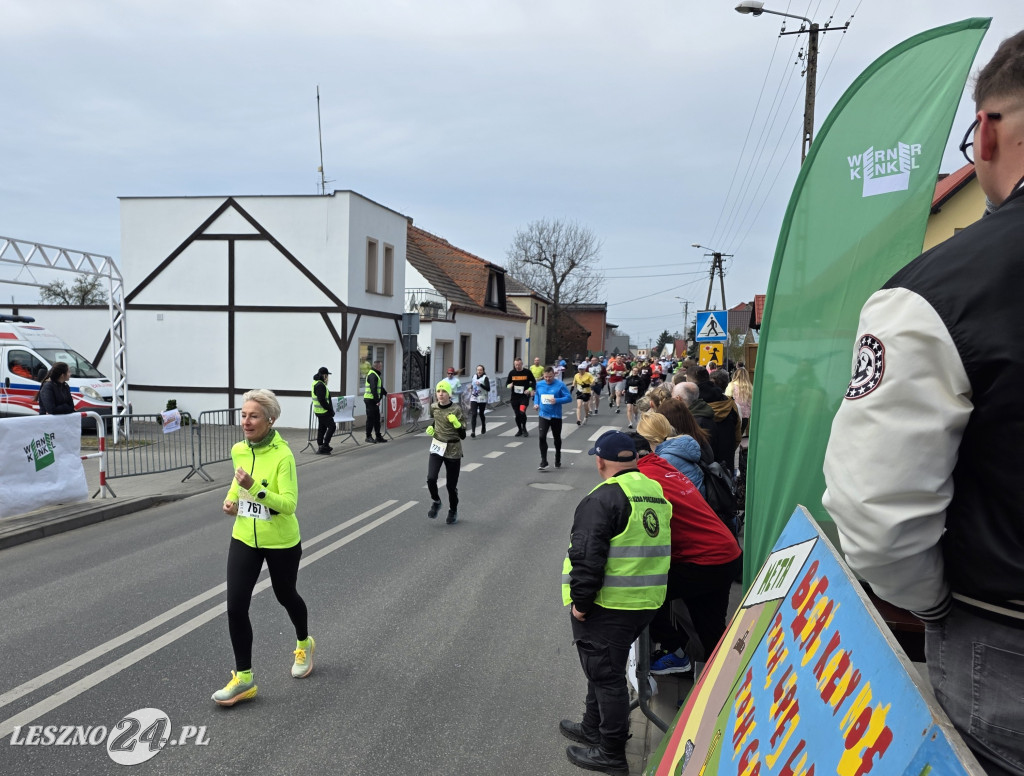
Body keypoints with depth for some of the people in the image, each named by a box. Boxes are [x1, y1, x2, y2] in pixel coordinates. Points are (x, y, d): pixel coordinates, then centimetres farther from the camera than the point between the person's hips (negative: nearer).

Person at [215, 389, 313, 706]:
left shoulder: (282, 455, -22)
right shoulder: (238, 450, -3)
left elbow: (289, 504, -27)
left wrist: (254, 488, -38)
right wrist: (231, 499, 1)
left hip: (281, 542, -4)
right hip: (244, 538, 5)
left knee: (285, 596, 18)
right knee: (236, 606, -5)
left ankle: (304, 643, 48)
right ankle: (243, 678, 10)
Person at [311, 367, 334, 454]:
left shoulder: (316, 383, 15)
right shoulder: (320, 385, -19)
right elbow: (322, 400, -24)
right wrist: (330, 409, -17)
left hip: (319, 410, 11)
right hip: (323, 411, -11)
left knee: (321, 428, 13)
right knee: (332, 426, -6)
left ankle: (320, 447, 16)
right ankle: (325, 446, -7)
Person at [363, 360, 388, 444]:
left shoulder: (375, 374, 18)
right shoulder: (372, 375, -16)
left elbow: (379, 387, 30)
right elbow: (373, 389, -23)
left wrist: (385, 393, 27)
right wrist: (377, 400, -25)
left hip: (374, 400, 10)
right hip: (370, 400, -10)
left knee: (377, 418, 12)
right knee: (371, 418, -4)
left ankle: (378, 436, 17)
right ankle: (368, 436, 3)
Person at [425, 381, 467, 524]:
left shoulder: (456, 410, -14)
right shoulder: (434, 407, -2)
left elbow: (463, 435, -11)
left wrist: (456, 423, -27)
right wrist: (430, 428, 3)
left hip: (453, 450, -3)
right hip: (437, 447, 3)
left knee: (451, 485, 5)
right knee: (431, 479, -15)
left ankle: (453, 511, 30)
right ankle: (436, 502, 14)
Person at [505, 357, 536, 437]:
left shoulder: (527, 372, -1)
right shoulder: (512, 373, 6)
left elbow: (534, 382, 6)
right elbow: (507, 383, 13)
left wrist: (530, 389, -10)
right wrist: (509, 386, -11)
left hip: (524, 396, -3)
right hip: (515, 396, 3)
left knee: (522, 411, -21)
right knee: (517, 414, 8)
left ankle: (524, 428, 0)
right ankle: (520, 430, 26)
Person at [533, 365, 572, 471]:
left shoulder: (560, 385, -10)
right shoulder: (539, 384, 1)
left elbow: (569, 397, -11)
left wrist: (557, 401, -25)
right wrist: (536, 404, -1)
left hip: (556, 416, -1)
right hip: (543, 415, 1)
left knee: (557, 438, 14)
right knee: (542, 437, -13)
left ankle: (558, 461, 35)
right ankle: (543, 463, -7)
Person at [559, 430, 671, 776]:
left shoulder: (604, 497, -19)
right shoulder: (655, 492, 8)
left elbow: (588, 555, -22)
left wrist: (580, 601, -14)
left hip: (607, 606, -8)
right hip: (645, 602, 8)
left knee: (605, 674, 5)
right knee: (607, 668, 23)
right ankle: (593, 728, 39)